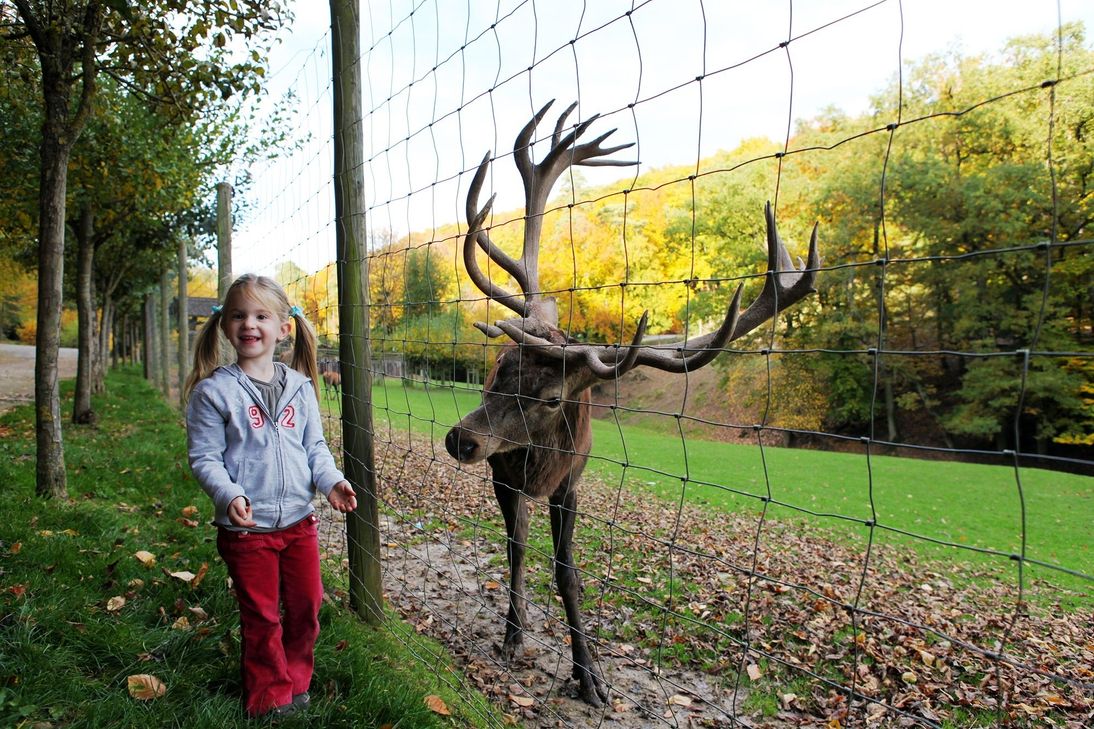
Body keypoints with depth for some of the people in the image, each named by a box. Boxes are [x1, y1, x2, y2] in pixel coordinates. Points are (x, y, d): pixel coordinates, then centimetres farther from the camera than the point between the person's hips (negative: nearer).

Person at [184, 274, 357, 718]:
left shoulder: (299, 386, 2)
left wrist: (331, 481, -10)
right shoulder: (213, 390, -10)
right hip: (246, 527, -4)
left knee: (306, 607, 16)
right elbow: (204, 457, -9)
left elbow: (315, 446, 7)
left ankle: (296, 683, 38)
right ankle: (270, 698, 30)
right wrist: (229, 495, -25)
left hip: (299, 520, 4)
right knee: (262, 618, 10)